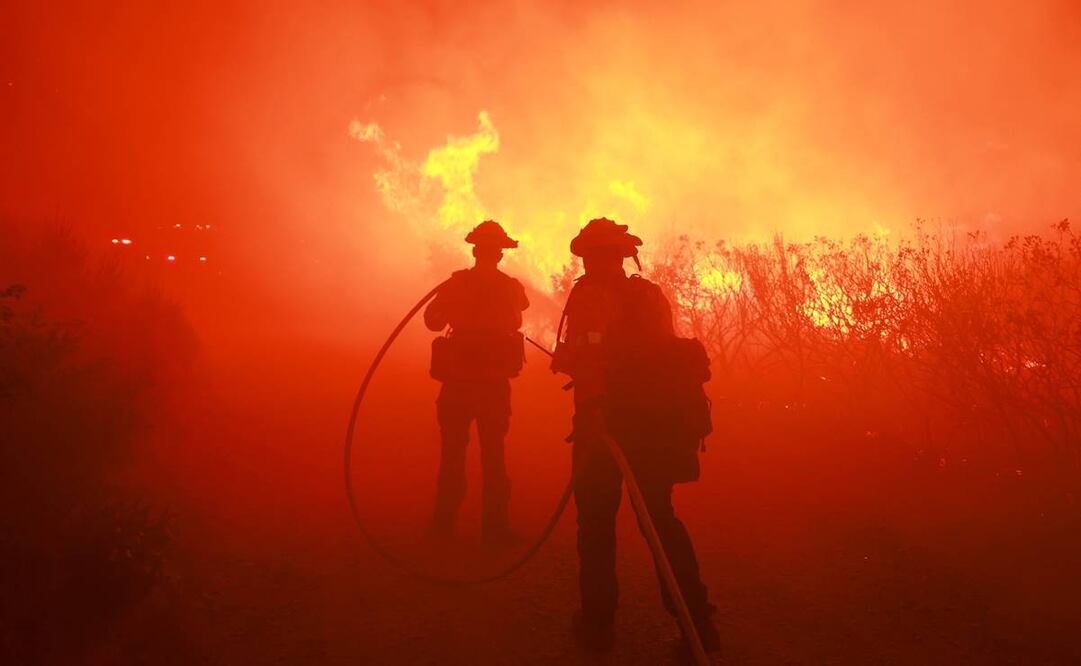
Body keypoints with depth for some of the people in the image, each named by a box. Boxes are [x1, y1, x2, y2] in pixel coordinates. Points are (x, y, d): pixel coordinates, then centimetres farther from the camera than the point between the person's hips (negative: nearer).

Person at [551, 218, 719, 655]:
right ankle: (698, 622, 13)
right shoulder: (650, 295, 12)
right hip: (656, 421, 6)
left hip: (606, 418, -5)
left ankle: (597, 621, 12)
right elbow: (664, 353, 14)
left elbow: (582, 359, -20)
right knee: (660, 516, 14)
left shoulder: (588, 295, -5)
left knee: (596, 517, 6)